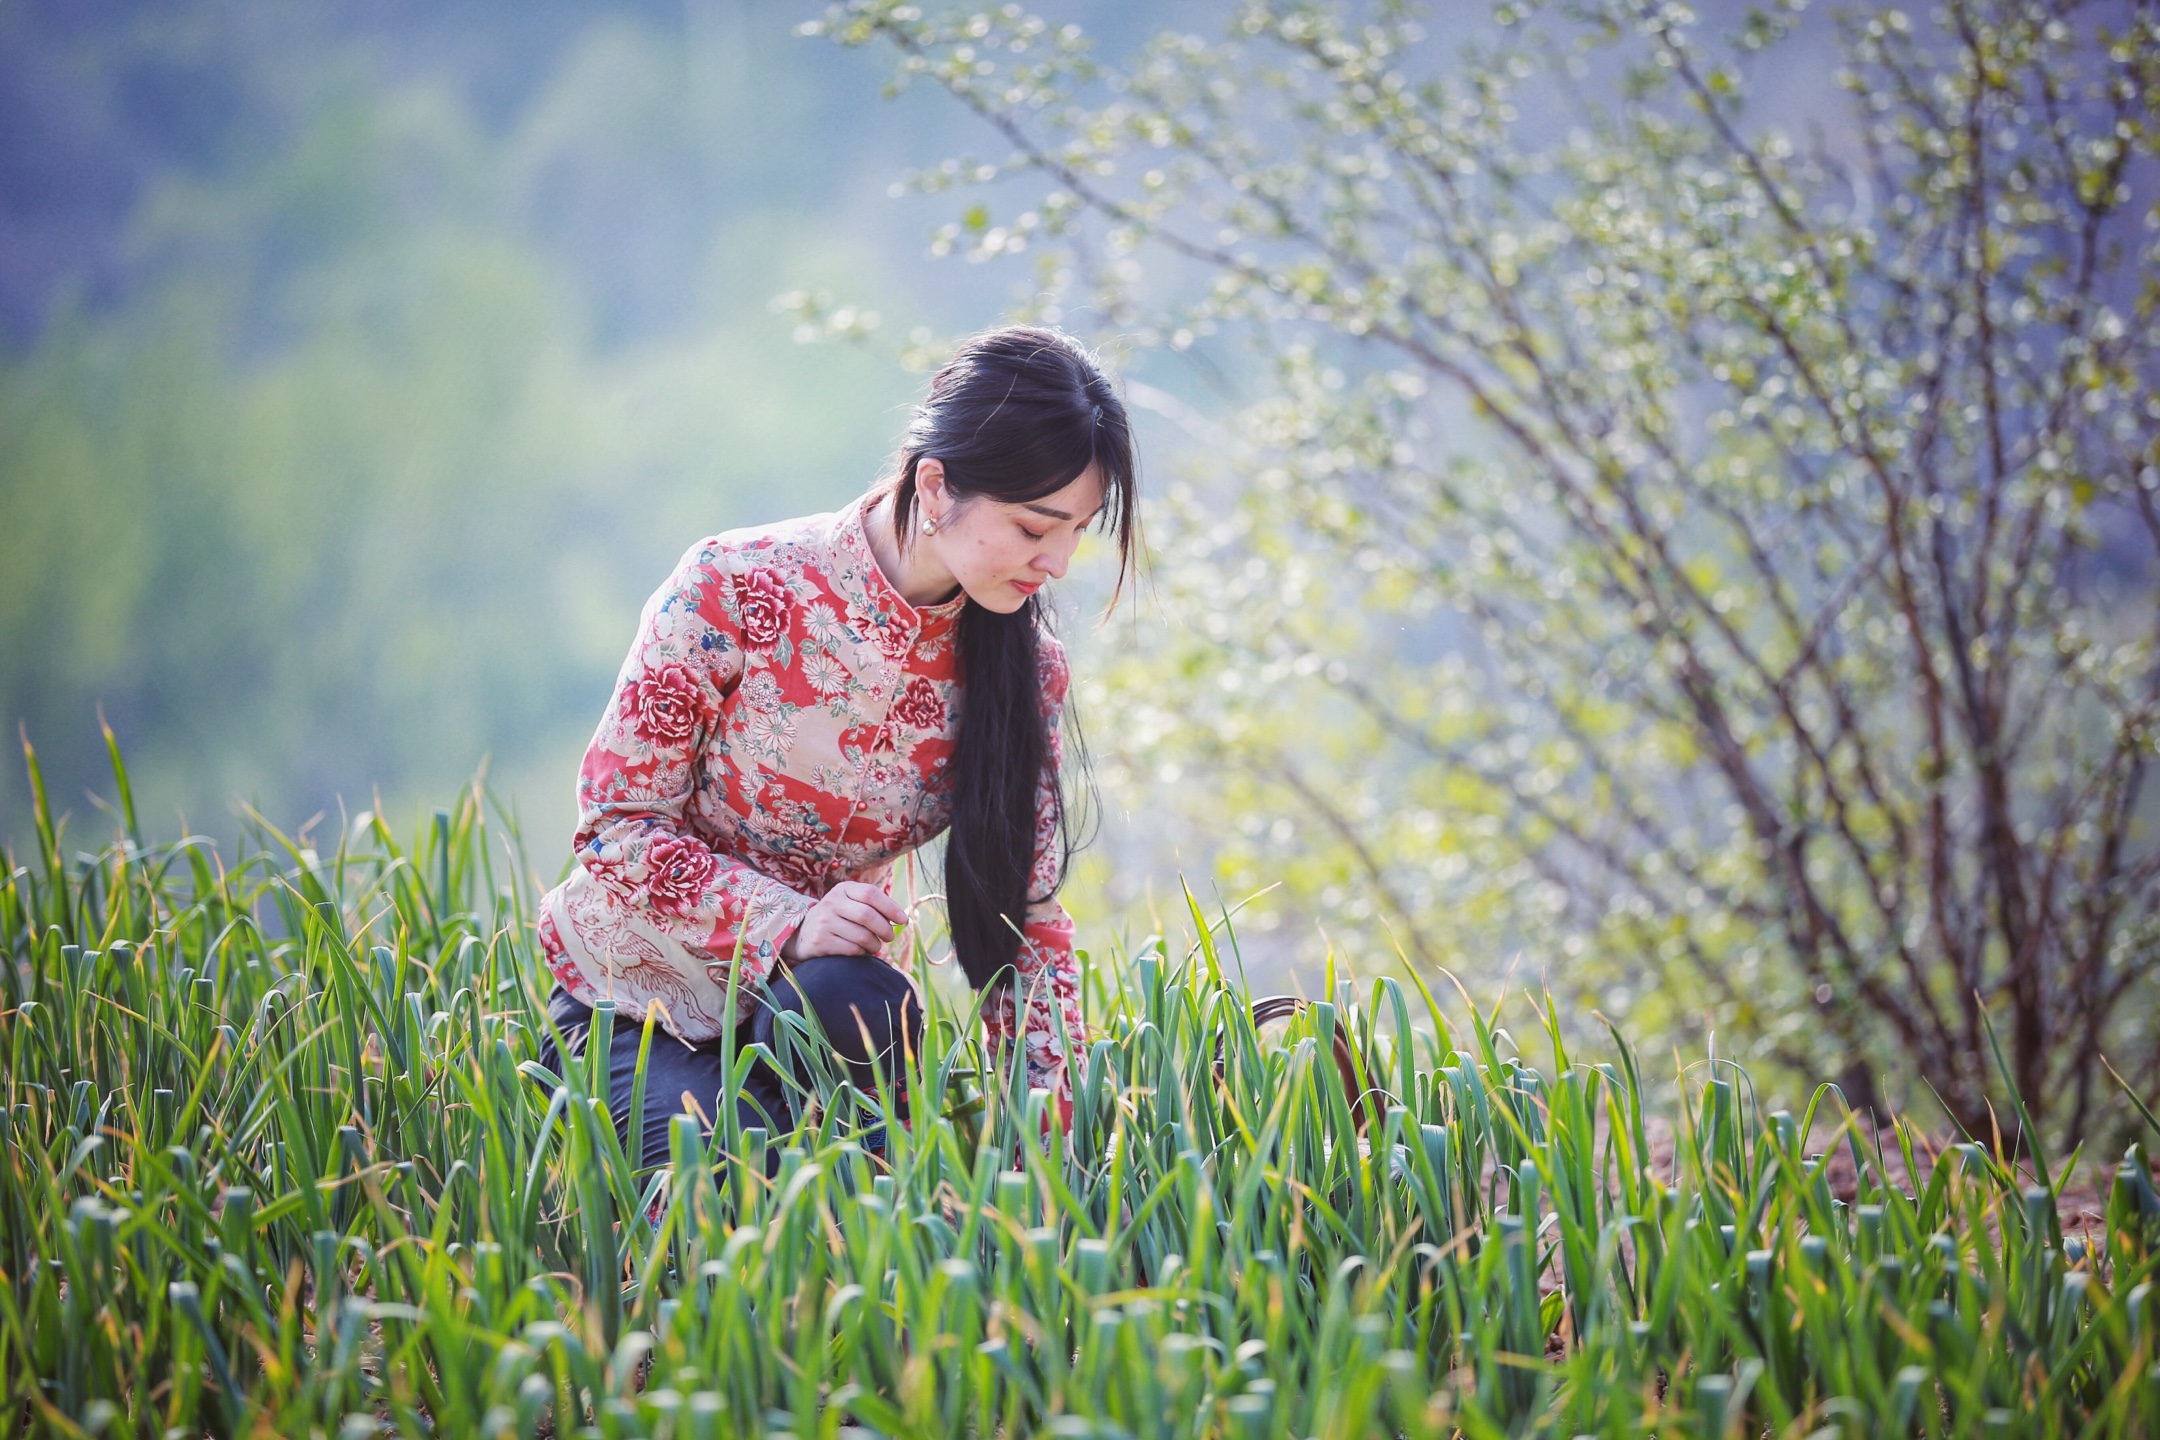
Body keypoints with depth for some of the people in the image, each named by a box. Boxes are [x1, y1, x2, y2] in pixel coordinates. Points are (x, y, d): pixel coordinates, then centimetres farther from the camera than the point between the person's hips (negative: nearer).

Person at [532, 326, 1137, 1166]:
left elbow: (1028, 918, -1)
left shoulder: (1023, 667, -6)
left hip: (807, 1003, 4)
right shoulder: (736, 591, -20)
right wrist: (790, 925, -30)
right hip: (640, 1006, -4)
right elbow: (615, 825, -14)